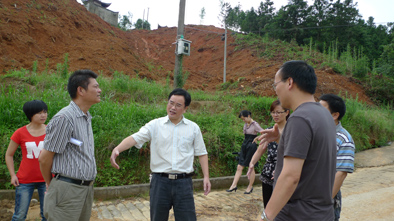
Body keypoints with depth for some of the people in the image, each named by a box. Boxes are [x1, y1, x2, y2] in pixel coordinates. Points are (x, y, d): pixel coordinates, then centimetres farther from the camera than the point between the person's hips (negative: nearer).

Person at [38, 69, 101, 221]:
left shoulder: (87, 118, 13)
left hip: (86, 189, 8)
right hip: (68, 191, -8)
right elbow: (44, 158, -11)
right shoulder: (64, 118, -16)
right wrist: (51, 185, 4)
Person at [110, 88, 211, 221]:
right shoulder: (155, 125, 1)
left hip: (184, 182, 0)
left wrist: (206, 176, 1)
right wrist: (117, 149, -28)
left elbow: (201, 153, 8)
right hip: (160, 181, 0)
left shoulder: (193, 128, 5)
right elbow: (135, 138, -10)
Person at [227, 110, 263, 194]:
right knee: (239, 167, 4)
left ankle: (250, 187, 17)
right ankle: (234, 185, 6)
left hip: (252, 147, -7)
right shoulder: (245, 124, 11)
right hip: (244, 145, 7)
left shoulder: (255, 124, -10)